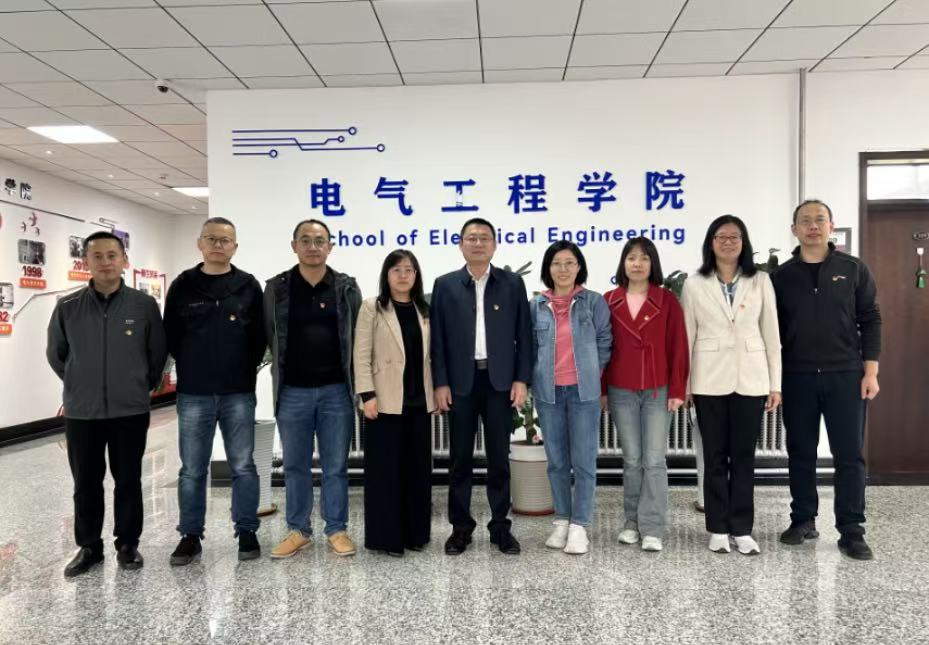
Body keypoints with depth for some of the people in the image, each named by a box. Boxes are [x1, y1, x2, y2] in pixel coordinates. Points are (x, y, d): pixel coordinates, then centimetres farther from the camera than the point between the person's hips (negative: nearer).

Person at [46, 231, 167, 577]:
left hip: (131, 411, -1)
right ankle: (89, 546, 27)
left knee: (128, 481, 9)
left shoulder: (144, 305, -6)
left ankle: (128, 544, 24)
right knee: (86, 483, 11)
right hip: (81, 413, 1)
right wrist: (79, 385, 15)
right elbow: (55, 354, 12)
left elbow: (158, 353, 4)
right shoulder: (67, 307, -3)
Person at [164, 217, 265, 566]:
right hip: (193, 394, 1)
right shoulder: (183, 286, 3)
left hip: (239, 393, 0)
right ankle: (191, 534, 22)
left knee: (243, 467, 7)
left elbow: (260, 337, 4)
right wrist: (193, 367, 5)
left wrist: (244, 371, 2)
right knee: (192, 470, 9)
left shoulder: (249, 286, 2)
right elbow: (170, 336, 6)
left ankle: (246, 532, 19)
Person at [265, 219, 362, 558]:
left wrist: (351, 379, 2)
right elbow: (269, 334, 7)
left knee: (335, 466, 8)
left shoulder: (347, 287, 1)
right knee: (295, 466, 11)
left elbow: (357, 334, 4)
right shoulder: (276, 288, 1)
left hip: (336, 390, -1)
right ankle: (298, 530, 25)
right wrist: (286, 367, 7)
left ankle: (337, 529, 21)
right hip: (292, 391, 1)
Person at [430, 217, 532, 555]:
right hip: (461, 382, 0)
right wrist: (440, 383, -4)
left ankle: (500, 525, 20)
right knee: (460, 457, 7)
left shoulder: (512, 283, 5)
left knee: (499, 457, 7)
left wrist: (521, 379, -4)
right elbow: (438, 337, 2)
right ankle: (460, 526, 19)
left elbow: (523, 335, 3)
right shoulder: (445, 285, 4)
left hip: (500, 381, 0)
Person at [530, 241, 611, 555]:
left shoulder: (595, 302, -1)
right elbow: (532, 346, 10)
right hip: (548, 392, 2)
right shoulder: (536, 305, 4)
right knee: (557, 461, 10)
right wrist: (536, 381, 8)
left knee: (584, 461, 0)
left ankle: (579, 525, 11)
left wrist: (593, 375, 4)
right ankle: (562, 521, 23)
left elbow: (604, 342, 4)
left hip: (584, 391, -2)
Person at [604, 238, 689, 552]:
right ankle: (632, 522, 22)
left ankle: (652, 529, 9)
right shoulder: (608, 301, 4)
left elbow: (678, 347, -1)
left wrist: (677, 390, -6)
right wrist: (602, 389, 1)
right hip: (621, 391, 1)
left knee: (654, 460, 0)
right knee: (631, 460, 9)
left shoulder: (667, 300, 1)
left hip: (658, 391, -1)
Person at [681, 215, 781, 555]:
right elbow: (687, 336, 3)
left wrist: (775, 383, 2)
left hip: (750, 380, 1)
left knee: (743, 456, 7)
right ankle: (718, 529, 17)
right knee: (715, 456, 7)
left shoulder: (760, 281, 5)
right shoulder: (695, 284, 2)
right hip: (710, 381, -1)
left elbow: (771, 334, 5)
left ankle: (742, 530, 18)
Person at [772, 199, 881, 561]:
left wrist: (870, 371, -4)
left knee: (849, 455, 2)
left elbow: (870, 321, 3)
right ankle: (803, 520, 22)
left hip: (845, 376, -1)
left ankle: (851, 532, 12)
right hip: (797, 378, 1)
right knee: (801, 454, 9)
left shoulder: (854, 269, 4)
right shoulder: (782, 276, 5)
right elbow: (773, 329, 6)